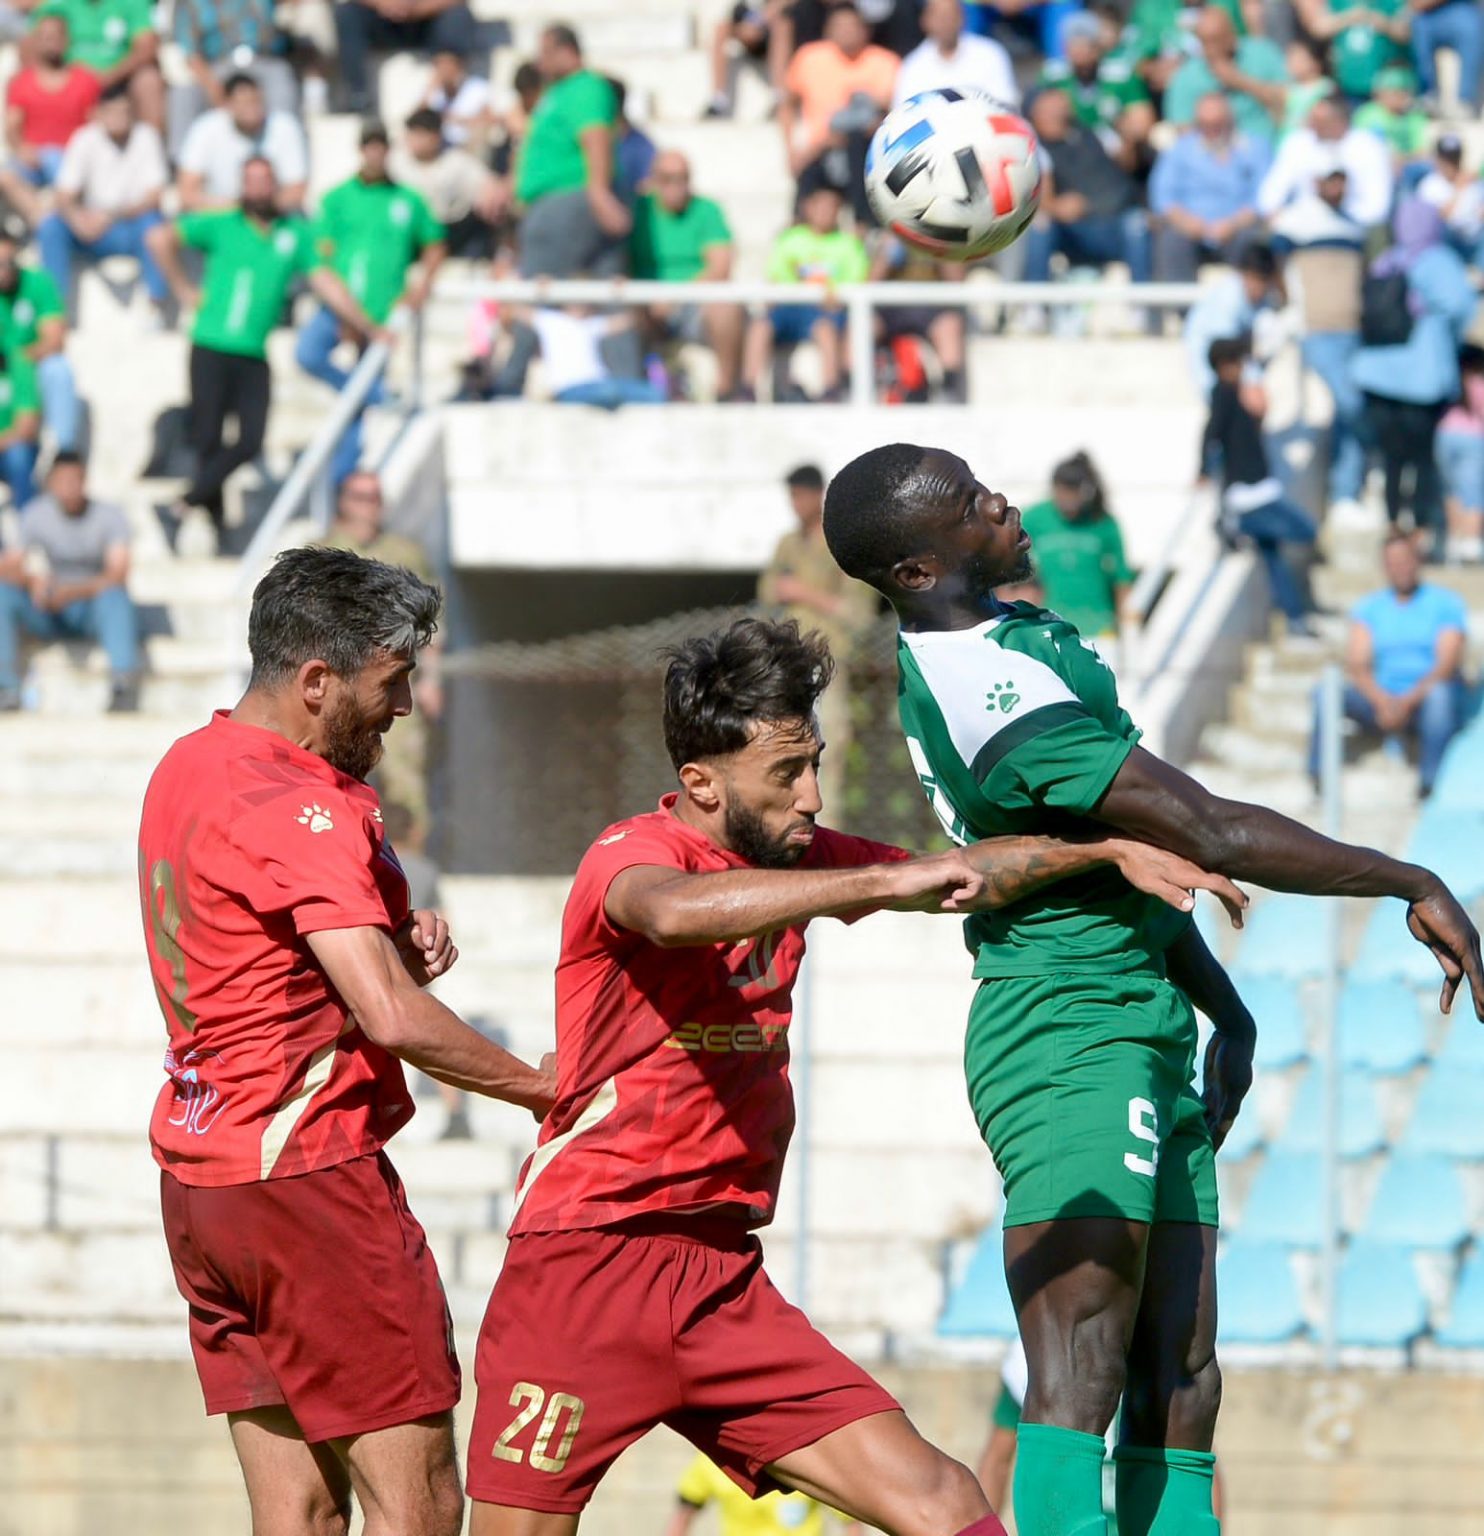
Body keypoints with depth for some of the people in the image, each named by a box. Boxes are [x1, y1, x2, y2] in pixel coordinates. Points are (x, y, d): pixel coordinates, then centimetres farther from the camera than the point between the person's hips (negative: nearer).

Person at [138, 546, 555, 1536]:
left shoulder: (188, 769, 13)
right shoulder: (299, 807, -17)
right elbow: (393, 1018, -24)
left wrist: (397, 948, 7)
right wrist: (548, 1092, -13)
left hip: (199, 1174, 9)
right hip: (308, 1170, -9)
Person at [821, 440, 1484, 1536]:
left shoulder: (1014, 634, 12)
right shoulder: (1001, 695, -21)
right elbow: (1213, 834, -21)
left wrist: (1225, 1007, 20)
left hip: (1145, 1032, 10)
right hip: (1076, 1043, -10)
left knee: (1179, 1391, 7)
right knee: (1079, 1390, -18)